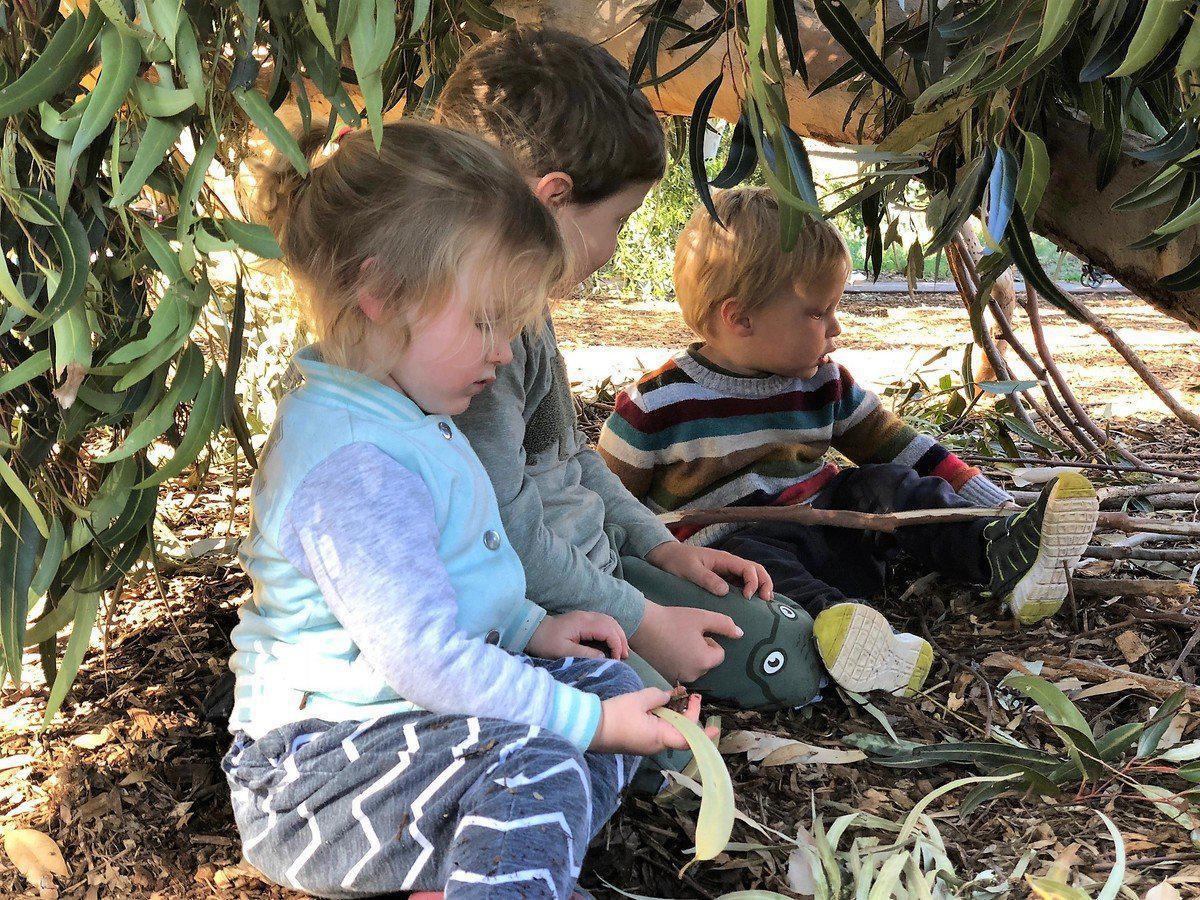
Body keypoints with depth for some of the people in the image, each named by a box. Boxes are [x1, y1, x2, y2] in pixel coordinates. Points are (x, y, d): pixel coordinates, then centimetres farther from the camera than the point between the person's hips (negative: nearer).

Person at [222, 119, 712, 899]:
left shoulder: (403, 420, 11)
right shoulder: (352, 465, -25)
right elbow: (427, 661, -27)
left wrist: (529, 626, 11)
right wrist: (588, 723, -21)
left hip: (402, 719, 11)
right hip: (315, 768, -11)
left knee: (610, 682, 5)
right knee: (535, 766, -31)